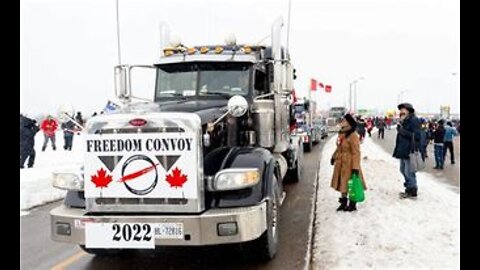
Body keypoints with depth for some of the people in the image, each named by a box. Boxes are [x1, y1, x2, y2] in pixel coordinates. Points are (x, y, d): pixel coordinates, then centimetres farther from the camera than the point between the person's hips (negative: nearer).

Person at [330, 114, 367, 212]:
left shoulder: (353, 136, -20)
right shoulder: (341, 134, 7)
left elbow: (356, 153, -22)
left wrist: (355, 167, -24)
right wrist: (334, 156, 22)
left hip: (349, 164, -9)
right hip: (340, 163, 9)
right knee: (342, 183, 16)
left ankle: (352, 204, 16)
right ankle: (343, 203, 28)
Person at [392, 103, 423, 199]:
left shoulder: (414, 120, -12)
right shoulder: (404, 121, 15)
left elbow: (416, 135, -19)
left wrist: (403, 131, -20)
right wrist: (399, 127, 2)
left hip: (410, 151, -10)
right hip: (403, 150, 10)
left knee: (409, 172, -4)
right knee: (403, 170, 18)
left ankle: (412, 191, 7)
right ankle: (409, 187, 31)